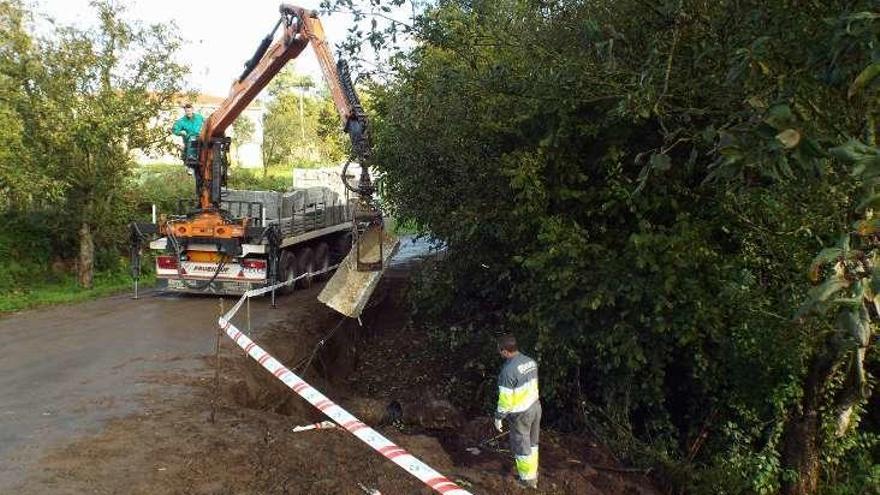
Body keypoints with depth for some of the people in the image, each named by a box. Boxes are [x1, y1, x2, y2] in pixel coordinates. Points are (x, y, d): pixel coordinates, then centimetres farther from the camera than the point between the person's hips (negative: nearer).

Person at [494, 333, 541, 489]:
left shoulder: (508, 370, -27)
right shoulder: (530, 361, -3)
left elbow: (505, 399, -22)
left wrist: (498, 418, -9)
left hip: (520, 414, -7)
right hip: (535, 407, 7)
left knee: (521, 447, 12)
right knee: (532, 443, 23)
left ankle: (528, 479, 26)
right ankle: (533, 473, 38)